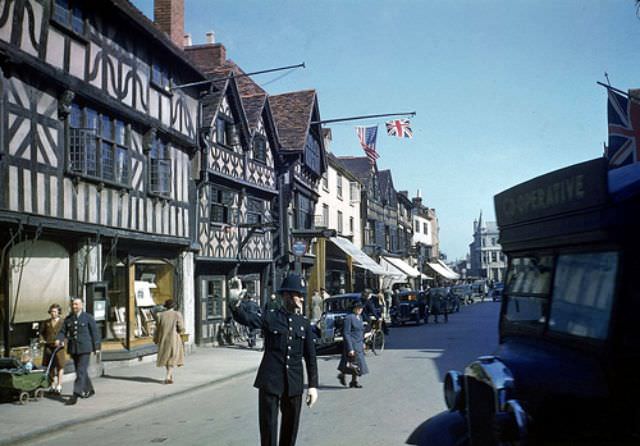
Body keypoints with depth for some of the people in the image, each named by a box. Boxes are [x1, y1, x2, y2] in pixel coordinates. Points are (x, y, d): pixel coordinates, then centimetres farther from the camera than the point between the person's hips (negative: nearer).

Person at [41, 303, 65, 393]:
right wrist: (42, 340, 3)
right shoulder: (46, 323, 14)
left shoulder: (62, 322, 3)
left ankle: (59, 386, -4)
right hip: (48, 346, 3)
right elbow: (42, 333, 21)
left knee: (59, 366, -5)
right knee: (50, 366, 7)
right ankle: (52, 385, 17)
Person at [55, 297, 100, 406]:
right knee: (80, 371, 14)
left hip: (85, 348, -5)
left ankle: (75, 395, -15)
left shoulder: (88, 318, -2)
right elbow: (63, 331, 8)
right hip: (73, 348, 5)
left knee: (81, 371, -11)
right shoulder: (68, 319, 9)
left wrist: (97, 348, -4)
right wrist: (58, 339, -14)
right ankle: (89, 390, 32)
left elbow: (95, 333, -1)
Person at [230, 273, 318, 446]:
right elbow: (246, 319, -20)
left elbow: (310, 357, 7)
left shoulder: (304, 323, 6)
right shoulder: (270, 317, -2)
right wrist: (235, 305, -41)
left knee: (291, 426, 13)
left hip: (294, 384, 3)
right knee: (268, 426, -1)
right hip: (270, 382, -3)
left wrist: (313, 385, 3)